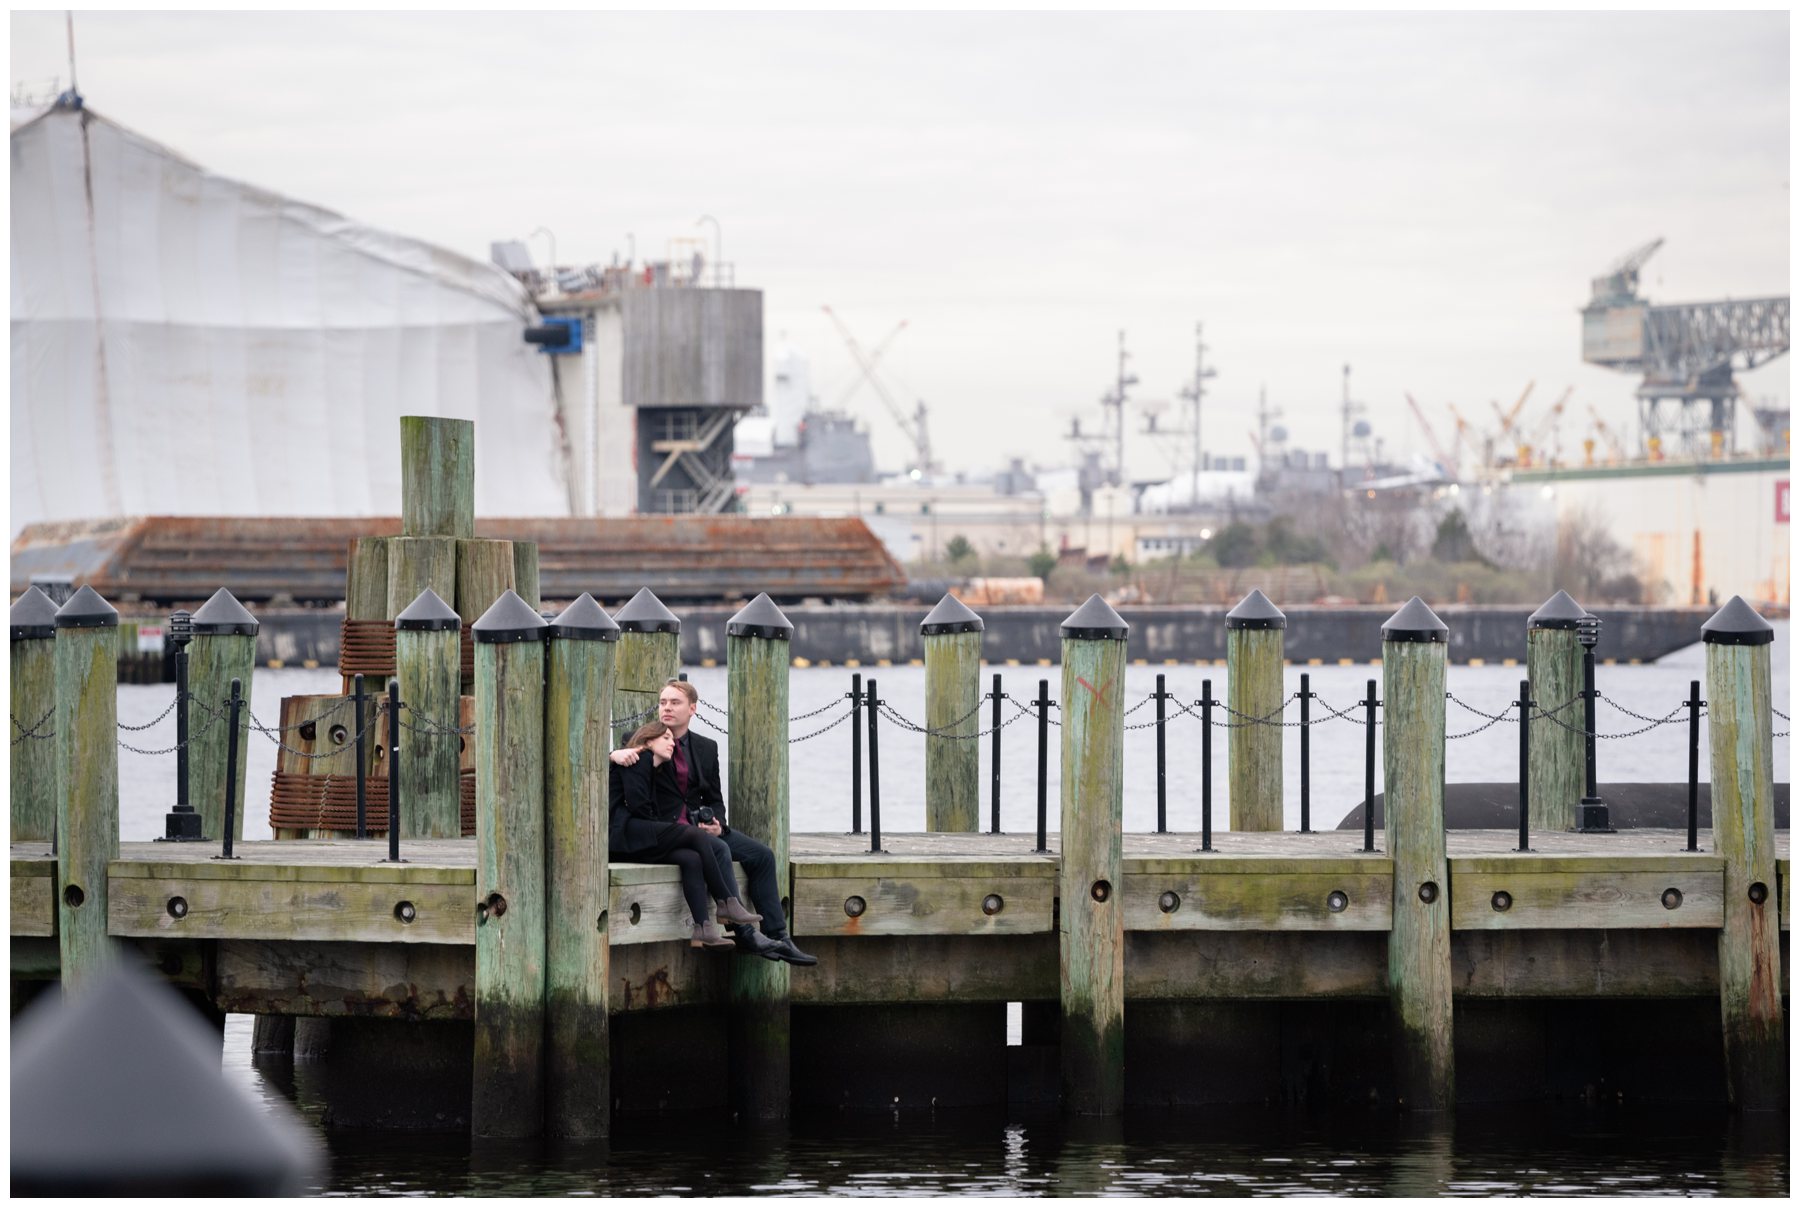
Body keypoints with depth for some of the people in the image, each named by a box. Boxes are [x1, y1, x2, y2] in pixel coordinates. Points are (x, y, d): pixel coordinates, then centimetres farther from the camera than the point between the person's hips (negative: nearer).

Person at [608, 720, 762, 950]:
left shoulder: (654, 770, 29)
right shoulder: (638, 761, 2)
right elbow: (636, 805, -10)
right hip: (624, 834, -8)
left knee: (691, 859, -16)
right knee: (697, 836, -18)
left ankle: (704, 928, -32)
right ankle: (727, 903, -17)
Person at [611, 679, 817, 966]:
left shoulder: (706, 748, 13)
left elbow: (714, 799, 16)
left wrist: (717, 824, -7)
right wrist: (616, 755, -29)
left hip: (697, 825, 6)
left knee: (761, 854, -8)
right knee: (718, 849, -31)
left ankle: (777, 937, -7)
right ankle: (744, 934, -34)